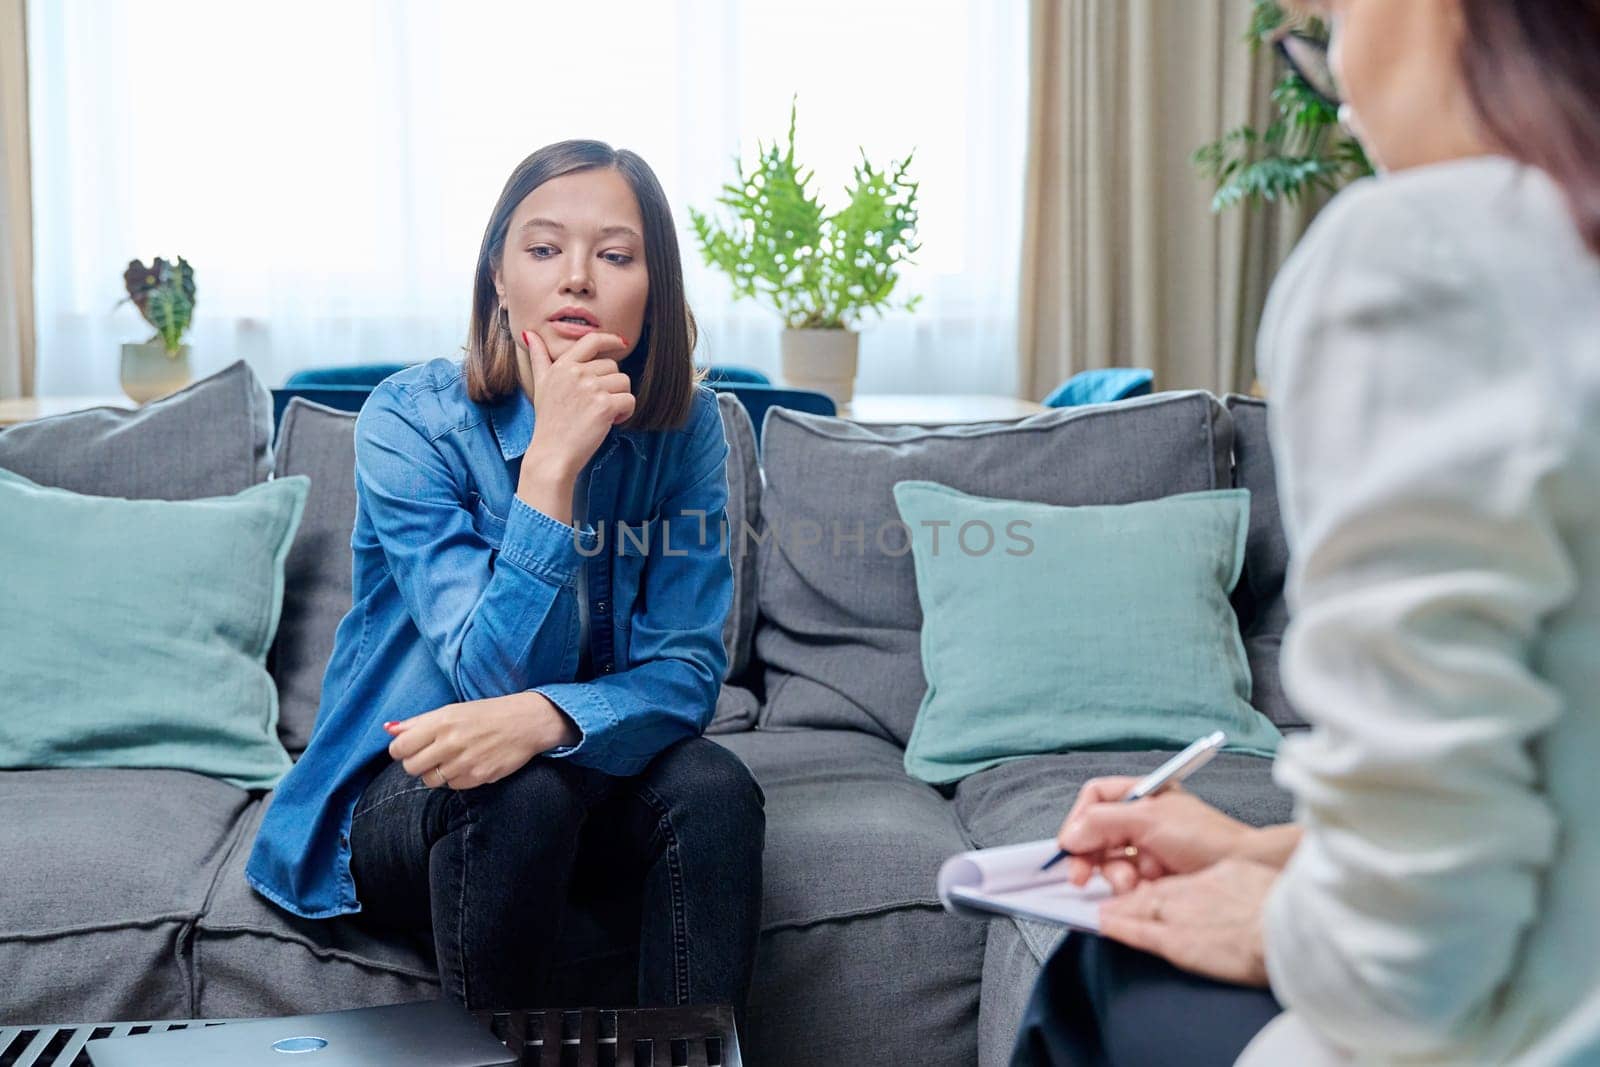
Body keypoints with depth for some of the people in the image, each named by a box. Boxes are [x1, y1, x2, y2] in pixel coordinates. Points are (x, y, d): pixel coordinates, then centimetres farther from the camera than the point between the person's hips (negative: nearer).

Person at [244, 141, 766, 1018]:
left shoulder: (684, 427, -9)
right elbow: (494, 675, -24)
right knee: (520, 793, -33)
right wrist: (552, 460, -35)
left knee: (712, 786, -27)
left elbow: (686, 672, -13)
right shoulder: (410, 420, -18)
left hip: (586, 786, 3)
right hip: (403, 798, -2)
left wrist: (544, 717, -35)